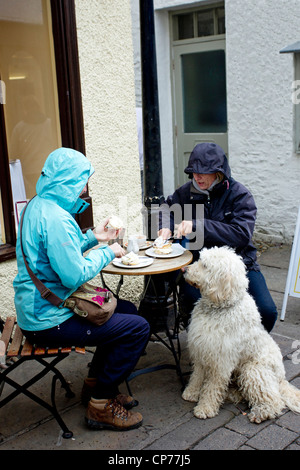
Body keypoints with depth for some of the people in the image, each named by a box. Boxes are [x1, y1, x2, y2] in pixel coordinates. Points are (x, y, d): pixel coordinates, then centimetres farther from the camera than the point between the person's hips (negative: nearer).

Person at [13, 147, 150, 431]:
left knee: (127, 309, 20)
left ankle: (95, 383, 29)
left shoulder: (38, 206, 9)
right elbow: (75, 275, -26)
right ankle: (101, 404, 2)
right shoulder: (55, 217, -24)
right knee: (137, 328, -12)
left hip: (37, 309, 11)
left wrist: (91, 238, 11)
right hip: (48, 321, -11)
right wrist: (107, 253, -11)